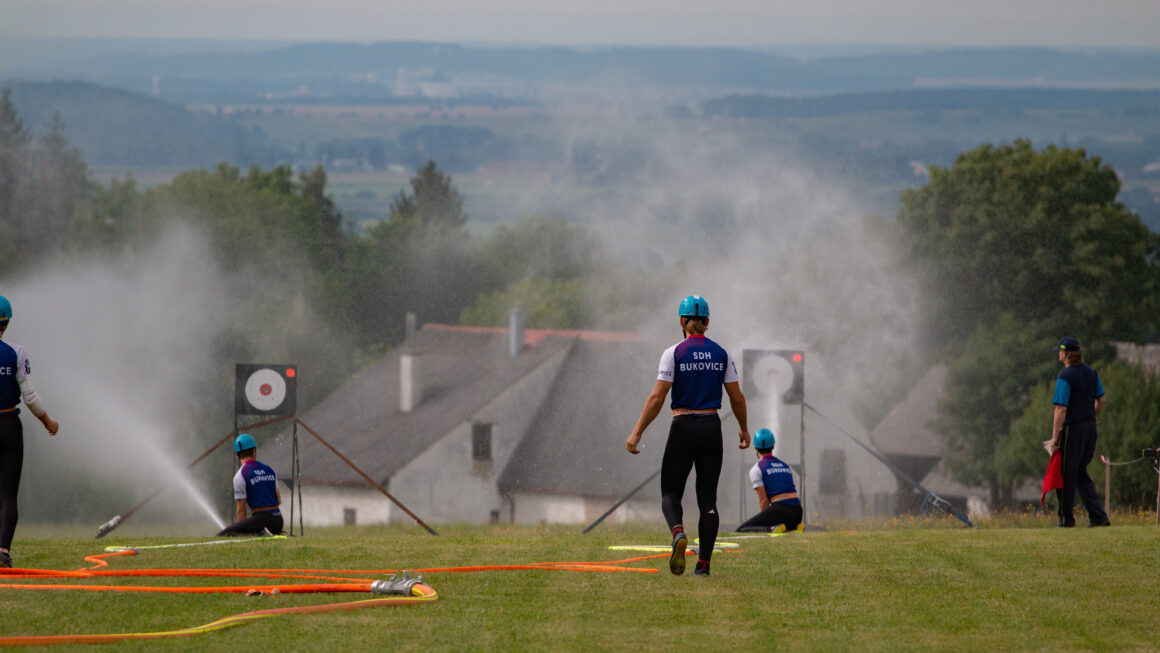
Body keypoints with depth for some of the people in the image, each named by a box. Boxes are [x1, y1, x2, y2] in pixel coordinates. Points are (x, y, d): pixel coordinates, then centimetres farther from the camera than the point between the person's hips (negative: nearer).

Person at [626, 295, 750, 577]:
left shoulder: (674, 353, -7)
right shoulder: (721, 355, 3)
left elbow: (657, 399, -12)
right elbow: (737, 398, 5)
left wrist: (636, 433, -8)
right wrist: (743, 428, 22)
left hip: (683, 429, -2)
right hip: (711, 430, 2)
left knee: (670, 492, 8)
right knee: (708, 499, 7)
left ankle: (678, 533, -24)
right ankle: (703, 563, 1)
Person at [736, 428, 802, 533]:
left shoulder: (756, 469, 2)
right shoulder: (785, 466, 22)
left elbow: (763, 500, -3)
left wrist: (767, 523, 5)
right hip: (797, 512, 6)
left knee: (740, 530, -3)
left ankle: (772, 528, -25)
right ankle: (794, 527, 3)